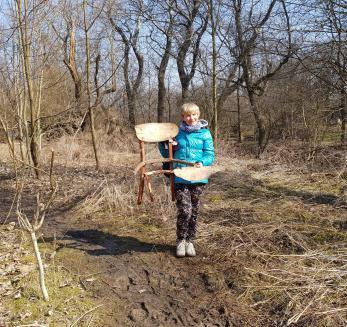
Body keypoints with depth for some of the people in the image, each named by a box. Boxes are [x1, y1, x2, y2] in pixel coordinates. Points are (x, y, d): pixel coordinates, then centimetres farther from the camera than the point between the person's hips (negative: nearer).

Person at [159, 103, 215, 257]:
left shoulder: (204, 133, 2)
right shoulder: (176, 132, 6)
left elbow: (210, 154, -2)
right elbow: (167, 154, 14)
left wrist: (202, 163, -23)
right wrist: (163, 143, -5)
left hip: (198, 178, 1)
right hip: (180, 178, 0)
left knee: (194, 212, 10)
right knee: (184, 211, -11)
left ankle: (190, 241, 28)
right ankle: (180, 241, 11)